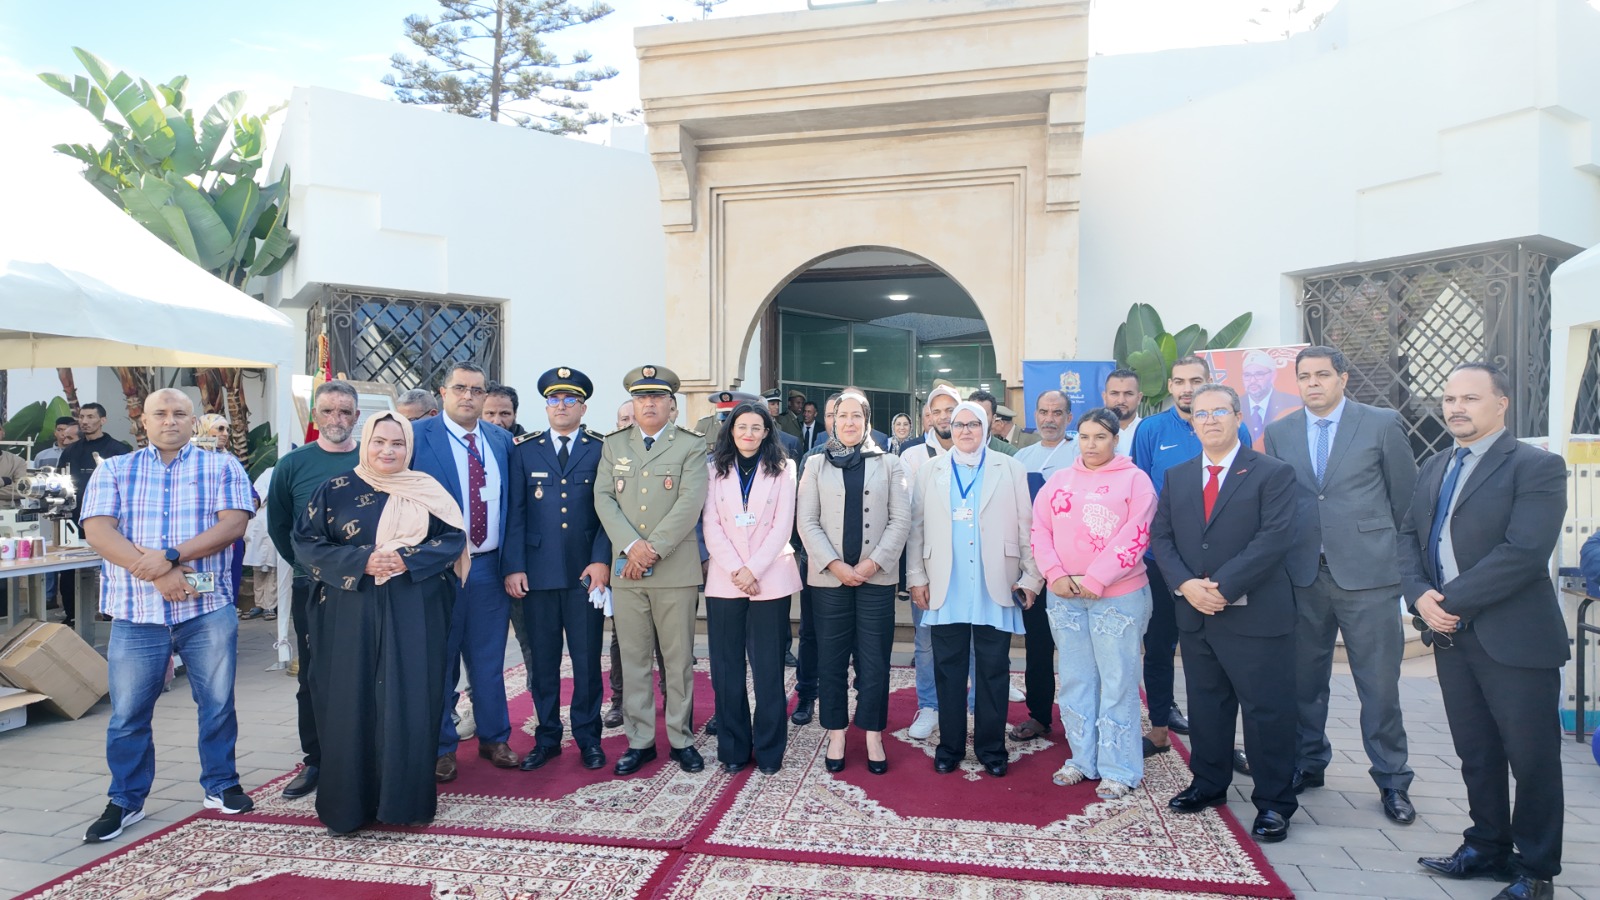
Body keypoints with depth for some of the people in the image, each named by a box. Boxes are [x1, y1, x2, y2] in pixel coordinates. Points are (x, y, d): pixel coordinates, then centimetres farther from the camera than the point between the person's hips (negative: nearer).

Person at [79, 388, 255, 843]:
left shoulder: (222, 467, 5)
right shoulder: (113, 471, 9)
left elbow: (233, 523, -8)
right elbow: (97, 532, -4)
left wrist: (172, 556, -19)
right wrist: (156, 574, -16)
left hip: (209, 609, -1)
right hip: (136, 611, 1)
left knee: (217, 703, 8)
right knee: (128, 712, 7)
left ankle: (221, 786, 23)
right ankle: (125, 801, 23)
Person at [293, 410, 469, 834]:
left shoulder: (427, 491, 6)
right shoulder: (336, 490, 5)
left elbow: (453, 539, 0)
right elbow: (307, 543, 0)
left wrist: (408, 559, -15)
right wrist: (361, 561, -14)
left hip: (414, 615, 0)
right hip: (352, 614, 0)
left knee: (410, 702, 1)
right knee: (352, 702, 4)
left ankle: (406, 799, 13)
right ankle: (350, 803, 17)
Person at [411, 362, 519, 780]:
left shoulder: (501, 440, 8)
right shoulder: (417, 437, -6)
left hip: (490, 566, 4)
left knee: (489, 660, 14)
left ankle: (494, 738, 30)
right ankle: (441, 747, 25)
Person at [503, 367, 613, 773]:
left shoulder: (602, 450, 4)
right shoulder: (524, 449, 7)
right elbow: (515, 512, 4)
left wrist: (601, 561, -10)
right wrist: (514, 566, -4)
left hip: (586, 572, -1)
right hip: (538, 570, 1)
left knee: (587, 659, 5)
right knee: (542, 659, 9)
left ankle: (588, 737, 20)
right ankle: (547, 737, 23)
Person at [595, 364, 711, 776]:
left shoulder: (692, 446, 2)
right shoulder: (613, 445, 12)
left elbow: (690, 503, -9)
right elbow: (604, 498, 3)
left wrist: (653, 550, -15)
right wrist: (631, 546, -12)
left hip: (676, 569, -2)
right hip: (625, 570, 3)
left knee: (679, 659, 5)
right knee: (633, 659, 8)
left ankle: (682, 739, 17)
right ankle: (639, 741, 18)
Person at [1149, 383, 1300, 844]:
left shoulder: (1273, 473, -4)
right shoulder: (1176, 477, 11)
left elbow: (1275, 538, -14)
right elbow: (1161, 537, 7)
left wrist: (1222, 586, -19)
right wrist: (1186, 584, -10)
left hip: (1255, 615, -5)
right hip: (1195, 615, 5)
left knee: (1267, 711, 3)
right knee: (1205, 706, 15)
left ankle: (1274, 802, 18)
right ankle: (1209, 784, 31)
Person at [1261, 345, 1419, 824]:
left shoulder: (1382, 424, 0)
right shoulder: (1279, 433, 7)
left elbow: (1407, 496, 5)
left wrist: (1399, 555, 7)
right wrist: (1279, 560, 7)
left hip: (1368, 573, -2)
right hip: (1303, 574, 3)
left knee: (1380, 684, 3)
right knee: (1305, 679, 12)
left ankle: (1392, 780, 19)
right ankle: (1309, 763, 28)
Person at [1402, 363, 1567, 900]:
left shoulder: (1537, 467, -10)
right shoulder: (1434, 469, 12)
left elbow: (1524, 551, -20)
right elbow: (1409, 535, 10)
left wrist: (1451, 600, -19)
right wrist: (1420, 595, -7)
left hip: (1515, 638, -6)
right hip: (1450, 635, 6)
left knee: (1532, 759, 6)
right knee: (1476, 753, 17)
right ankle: (1488, 847, 32)